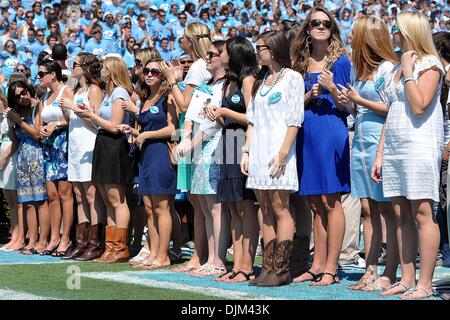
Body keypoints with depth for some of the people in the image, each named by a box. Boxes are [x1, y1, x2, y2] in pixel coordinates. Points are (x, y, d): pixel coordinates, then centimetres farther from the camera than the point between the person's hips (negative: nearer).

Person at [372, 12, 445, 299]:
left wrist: (408, 72, -11)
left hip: (420, 146, -8)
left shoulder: (430, 64, -3)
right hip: (394, 148, 8)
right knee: (402, 214, 6)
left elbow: (419, 106, -16)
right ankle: (407, 279, 9)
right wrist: (380, 155, 17)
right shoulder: (398, 68, 20)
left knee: (422, 213, -8)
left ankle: (425, 283, -7)